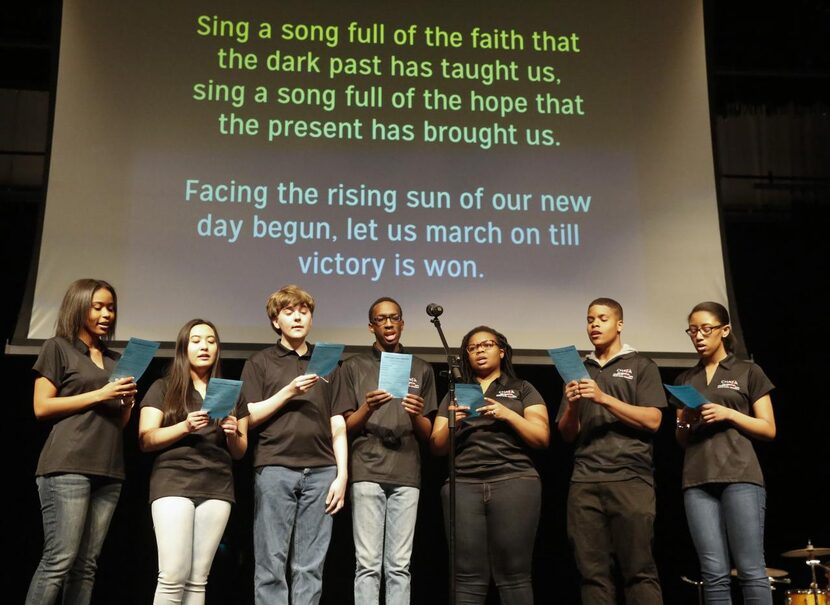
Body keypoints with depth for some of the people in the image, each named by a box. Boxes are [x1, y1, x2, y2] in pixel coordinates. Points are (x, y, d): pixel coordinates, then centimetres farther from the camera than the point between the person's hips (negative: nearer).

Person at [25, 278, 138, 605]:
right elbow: (41, 407, -3)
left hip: (108, 469, 6)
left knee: (86, 565, 2)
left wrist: (127, 401, 1)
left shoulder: (115, 360, 22)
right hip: (68, 465, -6)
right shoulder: (58, 347, 6)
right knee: (59, 559, -13)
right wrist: (99, 395, -8)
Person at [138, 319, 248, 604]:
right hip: (174, 482, -3)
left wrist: (232, 434, -5)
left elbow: (240, 451, 18)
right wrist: (185, 426, -15)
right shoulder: (163, 388, 9)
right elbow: (145, 440, 0)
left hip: (217, 487, 3)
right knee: (173, 576, -14)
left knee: (198, 579, -1)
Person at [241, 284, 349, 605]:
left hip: (321, 472, 2)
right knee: (271, 564, -2)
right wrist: (289, 392, -9)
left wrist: (342, 474, 3)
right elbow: (249, 417, 1)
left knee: (310, 567, 2)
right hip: (275, 468, -2)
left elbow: (337, 425, 13)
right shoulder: (260, 362, 9)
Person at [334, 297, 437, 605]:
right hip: (367, 472, -2)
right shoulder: (353, 367, 10)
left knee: (399, 566, 0)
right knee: (368, 564, -5)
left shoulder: (422, 370, 15)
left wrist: (416, 415, -10)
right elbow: (346, 428, 6)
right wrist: (367, 409, -14)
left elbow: (426, 435, 12)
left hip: (407, 474, 2)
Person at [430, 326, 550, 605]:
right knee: (468, 577, -6)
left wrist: (507, 414, -9)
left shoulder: (523, 389, 15)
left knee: (513, 576, -8)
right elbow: (437, 447, 15)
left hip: (514, 482, -2)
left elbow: (542, 437, 4)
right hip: (463, 485, 2)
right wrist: (451, 422, -5)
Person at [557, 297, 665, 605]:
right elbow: (567, 435, 17)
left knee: (639, 570, -8)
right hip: (584, 480, 4)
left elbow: (652, 420, -4)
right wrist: (572, 405, -4)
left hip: (630, 478, -3)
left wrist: (604, 398, -11)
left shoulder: (641, 366, 10)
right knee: (593, 572, -1)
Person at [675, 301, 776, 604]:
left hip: (740, 476, -3)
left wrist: (729, 414, -9)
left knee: (751, 569, -7)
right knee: (714, 572, -2)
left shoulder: (749, 372, 9)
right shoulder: (685, 379, 20)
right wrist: (684, 421, -1)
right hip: (698, 480, 3)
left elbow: (769, 429, 5)